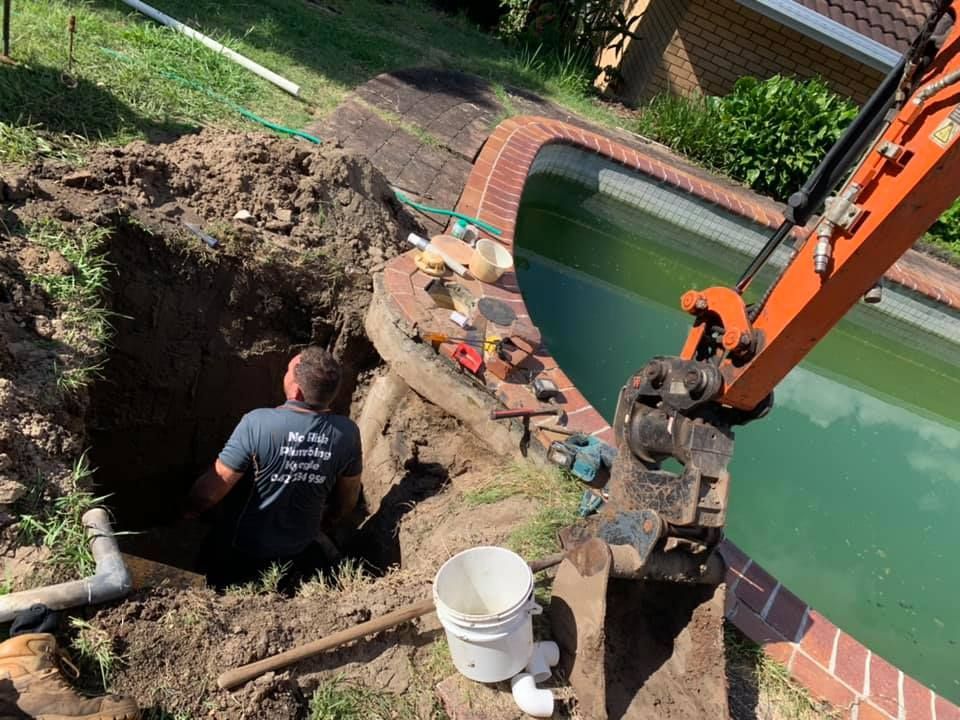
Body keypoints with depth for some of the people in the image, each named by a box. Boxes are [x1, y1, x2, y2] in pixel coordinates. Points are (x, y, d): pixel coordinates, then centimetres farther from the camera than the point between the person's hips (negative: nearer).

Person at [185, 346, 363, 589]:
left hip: (241, 554, -2)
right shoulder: (348, 432, -16)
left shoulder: (257, 423, -28)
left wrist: (187, 511, 3)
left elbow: (210, 492, -20)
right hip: (299, 552, 3)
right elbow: (347, 503, -1)